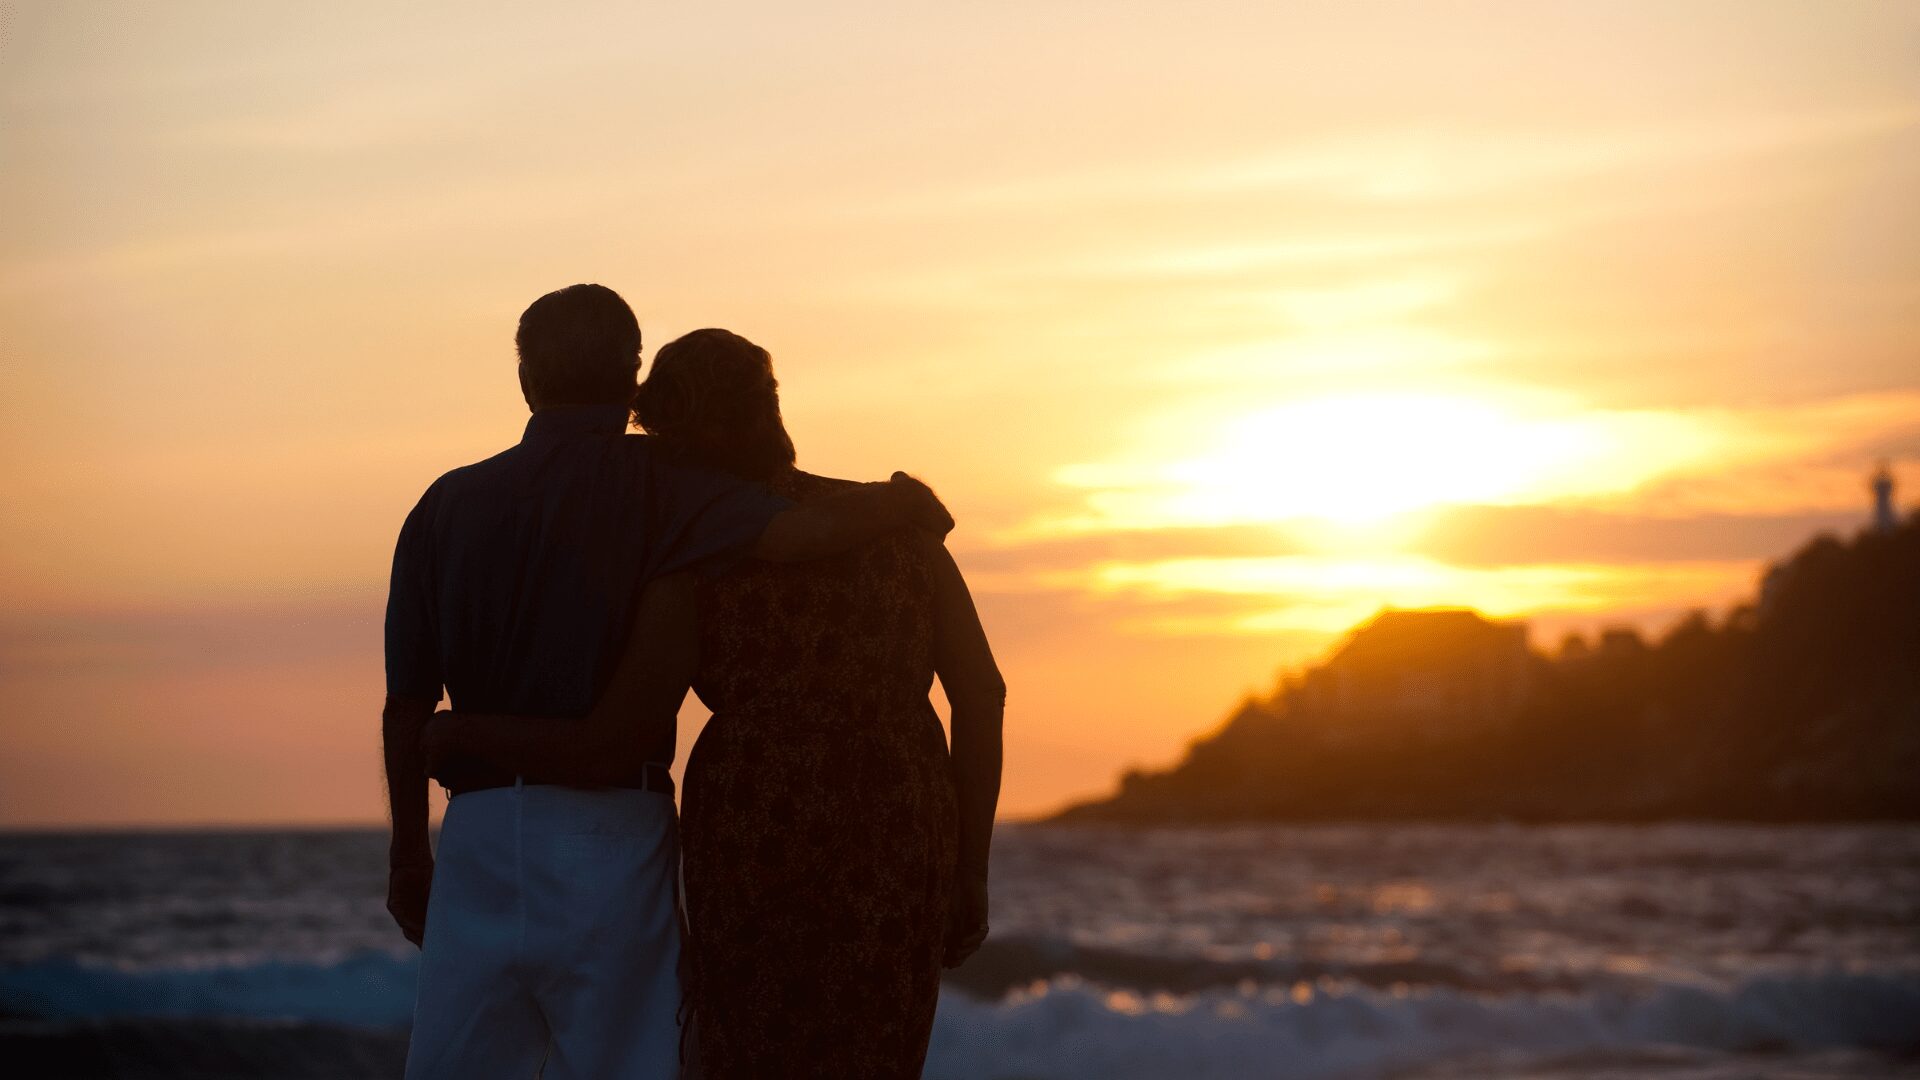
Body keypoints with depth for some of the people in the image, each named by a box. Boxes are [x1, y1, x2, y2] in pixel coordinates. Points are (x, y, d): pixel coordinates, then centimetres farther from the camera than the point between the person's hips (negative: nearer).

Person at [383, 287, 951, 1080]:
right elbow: (806, 530, -20)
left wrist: (408, 850, 18)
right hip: (612, 834, -3)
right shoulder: (651, 485, -4)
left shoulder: (448, 505, 7)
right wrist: (908, 502, 1)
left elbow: (408, 704, 7)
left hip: (481, 831, 3)